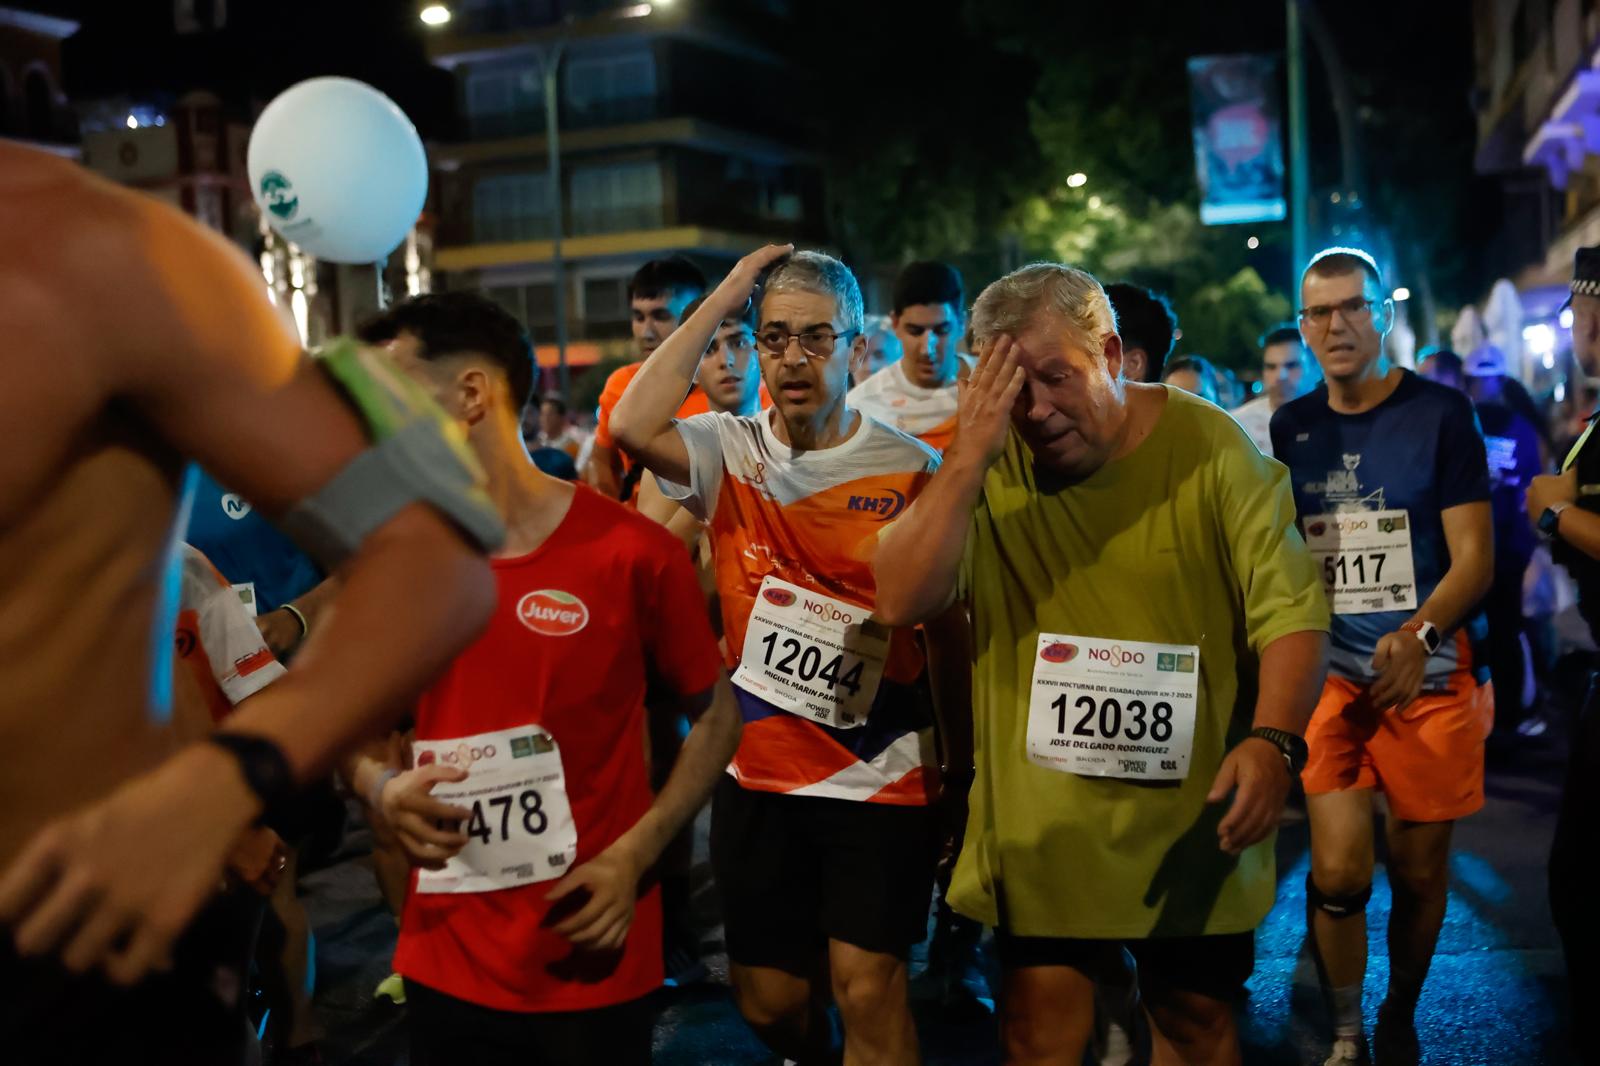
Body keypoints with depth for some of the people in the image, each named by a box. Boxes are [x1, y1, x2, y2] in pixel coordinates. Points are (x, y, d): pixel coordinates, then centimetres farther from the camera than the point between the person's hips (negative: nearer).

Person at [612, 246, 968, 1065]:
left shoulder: (911, 469, -5)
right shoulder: (730, 453, -2)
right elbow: (632, 427, -23)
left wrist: (967, 753, 2)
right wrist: (722, 297, -16)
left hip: (879, 777, -2)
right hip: (757, 772, 2)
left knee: (866, 988, -9)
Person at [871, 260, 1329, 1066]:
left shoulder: (1211, 450, -9)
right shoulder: (989, 463, -5)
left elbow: (1290, 609, -10)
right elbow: (902, 600, -14)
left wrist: (1273, 738, -27)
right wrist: (970, 454, -22)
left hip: (1190, 818, -1)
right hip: (1037, 821, 1)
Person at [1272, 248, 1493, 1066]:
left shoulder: (1441, 414, -5)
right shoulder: (1290, 428, 5)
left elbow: (1475, 558, -10)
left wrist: (1417, 635, -28)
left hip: (1430, 675, -2)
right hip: (1332, 672, 2)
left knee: (1419, 870, 8)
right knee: (1338, 872, -7)